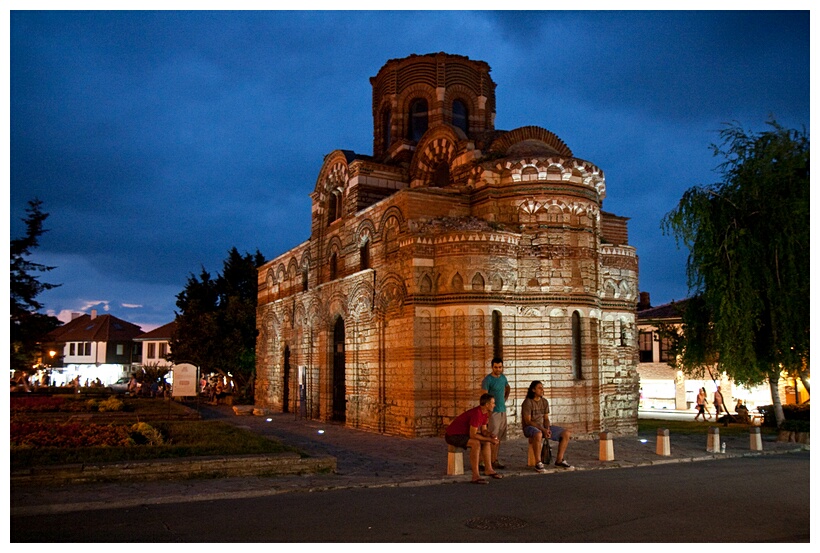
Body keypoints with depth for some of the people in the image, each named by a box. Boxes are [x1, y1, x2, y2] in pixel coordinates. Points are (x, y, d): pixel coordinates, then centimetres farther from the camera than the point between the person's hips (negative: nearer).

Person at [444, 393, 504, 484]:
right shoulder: (476, 413, -28)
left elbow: (483, 430, 10)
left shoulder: (485, 413, 3)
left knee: (486, 441, 10)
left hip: (463, 433, 10)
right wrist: (489, 439, -20)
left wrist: (490, 435, -12)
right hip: (452, 435, -10)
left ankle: (488, 469, 15)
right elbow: (472, 435, -27)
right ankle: (475, 476, -28)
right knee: (476, 443, -31)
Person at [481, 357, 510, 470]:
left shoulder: (503, 377, 10)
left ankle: (495, 459, 18)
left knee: (499, 437, 10)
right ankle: (494, 461, -2)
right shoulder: (487, 379, -12)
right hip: (493, 412, -7)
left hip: (503, 411, 7)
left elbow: (507, 388, 31)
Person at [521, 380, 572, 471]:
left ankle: (559, 460, 3)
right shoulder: (527, 402, -13)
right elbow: (528, 421, -17)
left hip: (543, 427, 7)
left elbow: (546, 418, 10)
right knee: (538, 434, -43)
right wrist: (543, 429, -23)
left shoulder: (544, 401, 8)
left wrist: (547, 429, -11)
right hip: (530, 427, -7)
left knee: (566, 433, -5)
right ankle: (538, 463, -34)